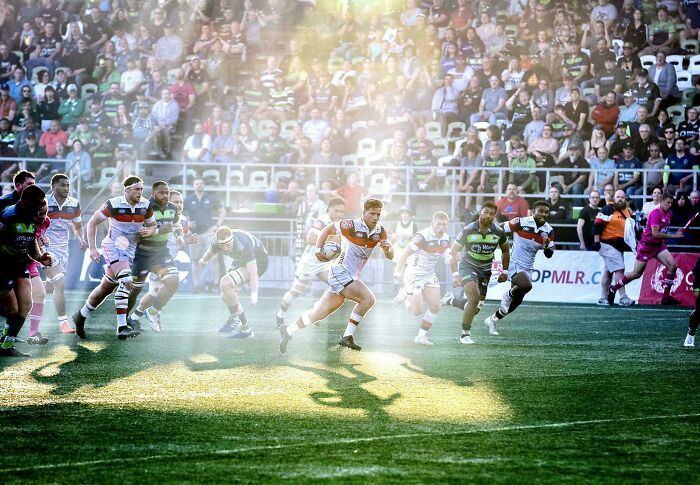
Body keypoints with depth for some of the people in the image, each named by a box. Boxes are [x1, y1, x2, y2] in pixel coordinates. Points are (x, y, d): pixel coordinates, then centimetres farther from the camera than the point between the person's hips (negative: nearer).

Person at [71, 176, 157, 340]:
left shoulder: (146, 206, -2)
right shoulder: (114, 204, -15)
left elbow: (152, 225, 14)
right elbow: (92, 223, -6)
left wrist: (148, 231, -11)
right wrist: (92, 248, -10)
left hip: (130, 249, 6)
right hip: (113, 246, -6)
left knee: (106, 287, 15)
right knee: (126, 280, -26)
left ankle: (81, 316, 35)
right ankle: (122, 327, -30)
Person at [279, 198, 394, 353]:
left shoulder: (380, 232, 3)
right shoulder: (353, 226, -15)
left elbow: (390, 256, 2)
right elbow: (328, 229, -1)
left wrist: (387, 248, -21)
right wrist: (318, 250, -8)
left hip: (351, 276, 7)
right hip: (341, 272, -7)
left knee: (320, 313, 12)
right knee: (368, 298, -21)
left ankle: (288, 330, 25)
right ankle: (347, 337, -13)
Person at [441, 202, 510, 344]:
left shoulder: (499, 232, -7)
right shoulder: (468, 230, -15)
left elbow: (505, 250, 13)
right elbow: (453, 252, -8)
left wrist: (504, 271, 11)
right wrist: (455, 274, -16)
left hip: (486, 270, 4)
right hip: (468, 266, -4)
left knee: (476, 308, 5)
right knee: (475, 299, -25)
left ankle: (451, 300, 32)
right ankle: (465, 334, -10)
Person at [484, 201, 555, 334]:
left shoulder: (549, 231, -1)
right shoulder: (521, 223, -16)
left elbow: (549, 255, 5)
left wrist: (547, 246, -18)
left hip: (528, 268, 6)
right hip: (514, 264, -6)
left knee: (516, 302, 14)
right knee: (526, 285, -35)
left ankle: (492, 320, 35)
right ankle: (508, 295, -3)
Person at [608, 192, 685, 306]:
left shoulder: (669, 214, 6)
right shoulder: (655, 213, -21)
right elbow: (655, 234, -29)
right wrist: (673, 236, -28)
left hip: (659, 245, 7)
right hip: (646, 245, -7)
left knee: (673, 266, -12)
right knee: (637, 273, 1)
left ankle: (666, 297, -6)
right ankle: (613, 289, 21)